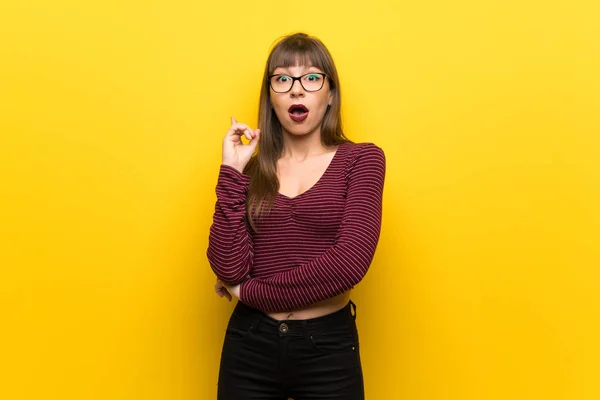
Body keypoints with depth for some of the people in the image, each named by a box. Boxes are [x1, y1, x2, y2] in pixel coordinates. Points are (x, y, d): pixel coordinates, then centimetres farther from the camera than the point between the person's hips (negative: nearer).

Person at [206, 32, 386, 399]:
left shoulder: (361, 159, -4)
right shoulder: (251, 168, 3)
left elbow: (350, 262, -17)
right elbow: (228, 268, -8)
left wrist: (249, 291, -9)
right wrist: (233, 173, -11)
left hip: (329, 346, -2)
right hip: (250, 345, 2)